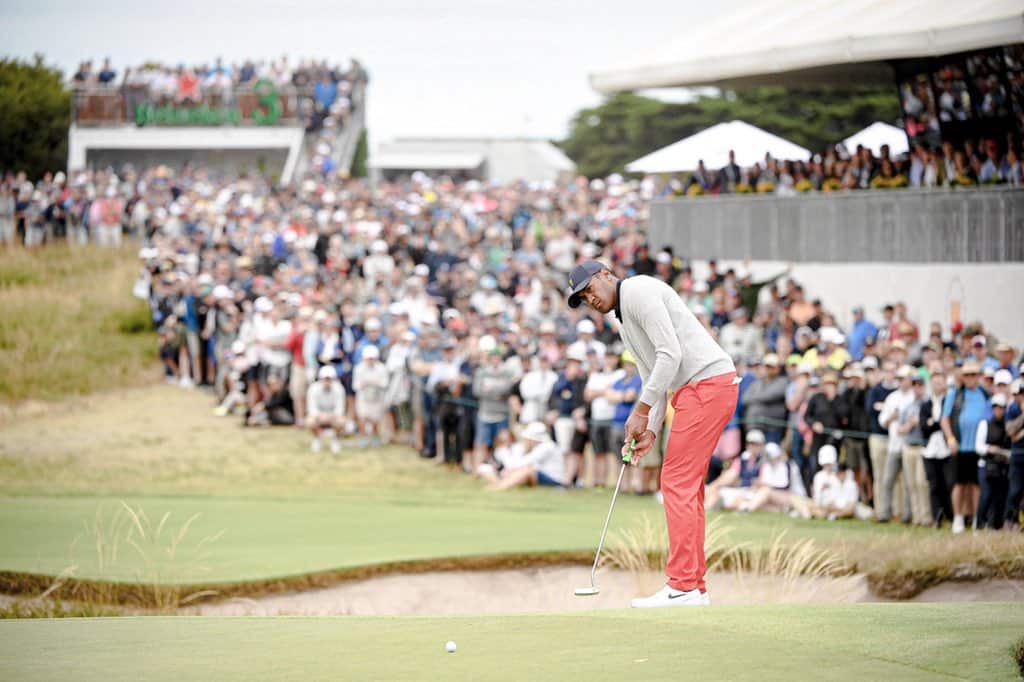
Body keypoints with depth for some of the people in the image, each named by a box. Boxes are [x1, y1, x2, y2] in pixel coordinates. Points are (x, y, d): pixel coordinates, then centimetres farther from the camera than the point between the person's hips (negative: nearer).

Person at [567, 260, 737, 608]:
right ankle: (695, 586, 12)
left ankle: (682, 586, -12)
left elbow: (670, 354, -18)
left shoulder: (639, 291, -9)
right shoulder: (624, 321, 23)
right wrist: (650, 431, 9)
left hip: (708, 382, -10)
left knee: (677, 482, -10)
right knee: (686, 485, 11)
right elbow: (653, 377, 23)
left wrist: (641, 411, -15)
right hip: (696, 390, 10)